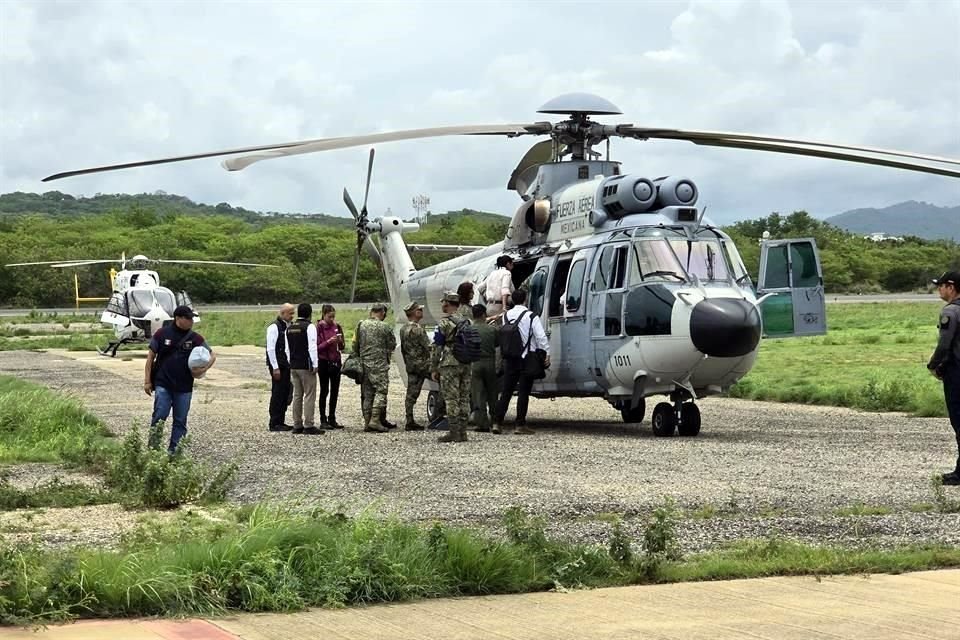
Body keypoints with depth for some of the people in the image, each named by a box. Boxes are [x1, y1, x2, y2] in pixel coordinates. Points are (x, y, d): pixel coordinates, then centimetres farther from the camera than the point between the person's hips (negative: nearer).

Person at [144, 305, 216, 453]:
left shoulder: (195, 338, 1)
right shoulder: (162, 334, -3)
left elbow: (212, 355, 10)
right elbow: (151, 357, 3)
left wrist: (203, 369, -10)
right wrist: (147, 381, 0)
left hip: (184, 387, 3)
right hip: (163, 385, -2)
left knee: (180, 420, 6)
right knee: (159, 416, -8)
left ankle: (174, 449, 15)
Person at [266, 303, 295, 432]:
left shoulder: (289, 327, 14)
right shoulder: (274, 327, -10)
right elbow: (270, 349, -14)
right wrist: (275, 368, -17)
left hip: (287, 366, 8)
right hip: (278, 366, -8)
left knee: (286, 394, 10)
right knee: (277, 394, -5)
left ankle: (280, 422, 18)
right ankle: (274, 424, 0)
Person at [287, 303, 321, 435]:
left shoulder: (289, 328, 12)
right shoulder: (309, 326, -11)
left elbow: (287, 348, 14)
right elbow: (312, 347, -15)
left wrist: (290, 363, 18)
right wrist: (314, 365, -12)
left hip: (293, 366, 7)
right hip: (306, 366, -7)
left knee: (297, 395, 11)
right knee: (309, 395, -5)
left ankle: (297, 425, 12)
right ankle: (308, 425, -9)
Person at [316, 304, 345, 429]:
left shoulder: (337, 327, 7)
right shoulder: (319, 328, -7)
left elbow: (342, 347, 12)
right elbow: (317, 347, -10)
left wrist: (340, 341, -9)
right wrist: (328, 342, -22)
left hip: (336, 361, 5)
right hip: (324, 361, -5)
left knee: (335, 391, 6)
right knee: (324, 391, 0)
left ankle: (332, 419, 12)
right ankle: (323, 420, 4)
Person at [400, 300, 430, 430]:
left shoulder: (403, 329, 13)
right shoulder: (417, 329, -16)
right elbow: (428, 347, -16)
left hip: (410, 365, 9)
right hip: (421, 365, -9)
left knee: (411, 394, 7)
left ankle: (410, 422, 6)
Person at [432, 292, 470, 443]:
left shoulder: (444, 323, -9)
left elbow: (437, 348, -9)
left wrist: (434, 368, -4)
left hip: (449, 364, -7)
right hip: (466, 364, 7)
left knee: (451, 399, -5)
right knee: (464, 399, 8)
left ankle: (454, 433, -8)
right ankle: (462, 432, 10)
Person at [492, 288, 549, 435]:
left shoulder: (506, 316, 7)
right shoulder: (530, 316, -8)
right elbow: (541, 336, -13)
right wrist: (547, 354, -10)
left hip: (510, 359, 4)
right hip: (527, 358, -4)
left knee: (506, 391, 8)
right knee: (523, 392, -1)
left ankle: (497, 422, 3)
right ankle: (520, 425, -1)